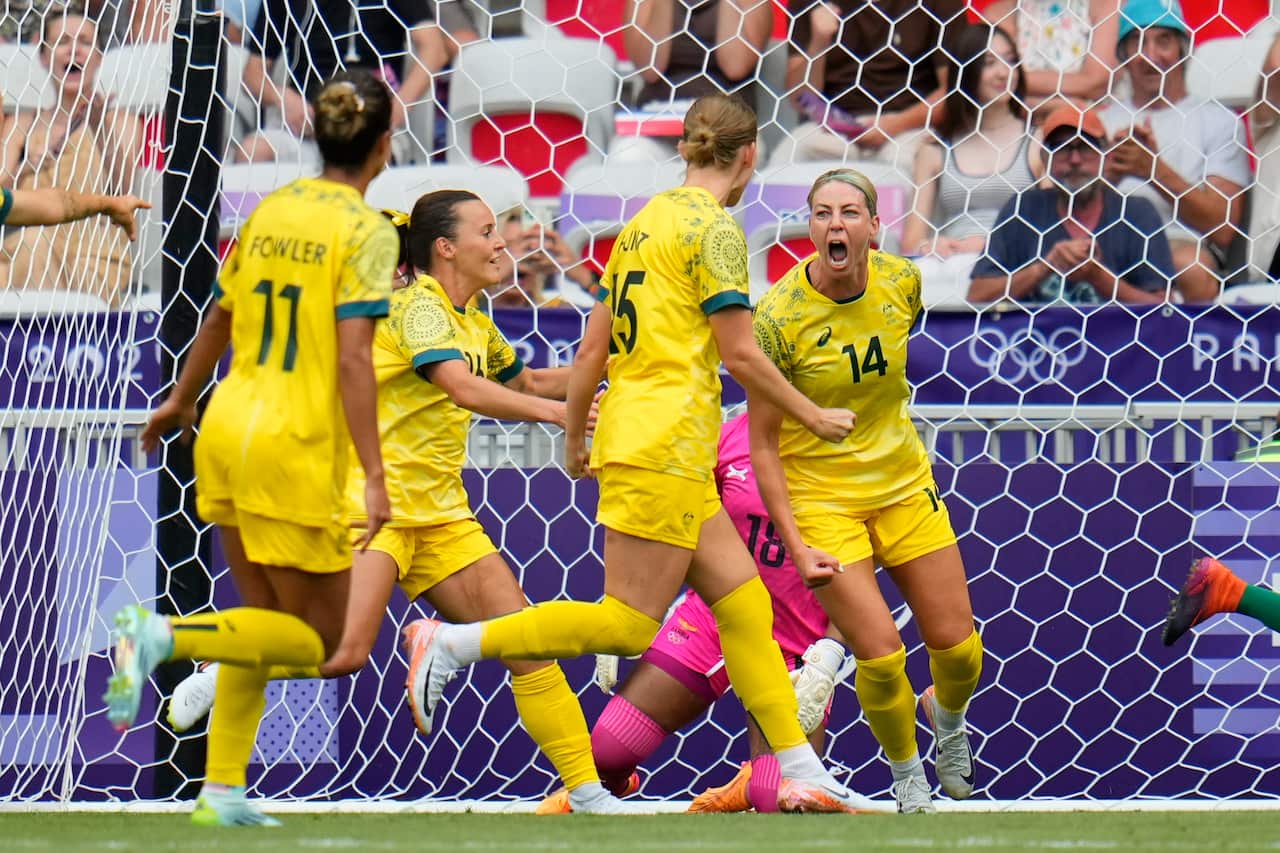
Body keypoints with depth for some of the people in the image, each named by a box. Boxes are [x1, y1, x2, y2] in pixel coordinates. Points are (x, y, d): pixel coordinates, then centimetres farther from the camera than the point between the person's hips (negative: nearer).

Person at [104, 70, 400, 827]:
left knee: (265, 622, 18)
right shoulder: (367, 231, -11)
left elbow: (222, 316, 21)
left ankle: (223, 791, 13)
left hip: (229, 429, 7)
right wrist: (374, 477, -19)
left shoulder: (273, 211, 9)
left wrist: (182, 397, 37)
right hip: (295, 449, -7)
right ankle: (163, 637, -14)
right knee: (316, 640, 5)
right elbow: (353, 358, -18)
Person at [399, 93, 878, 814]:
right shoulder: (714, 227, -8)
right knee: (629, 624, -9)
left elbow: (592, 350, 18)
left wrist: (575, 438, 27)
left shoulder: (646, 222, 16)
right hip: (665, 445, -10)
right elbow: (739, 353, -10)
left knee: (744, 604, 8)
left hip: (627, 434, 10)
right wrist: (812, 416, 1)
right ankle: (453, 643, -10)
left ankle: (801, 774, 6)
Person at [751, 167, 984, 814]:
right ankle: (906, 775, 15)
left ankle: (947, 716, 40)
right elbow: (762, 441, -15)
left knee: (957, 647, 4)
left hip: (904, 484, 4)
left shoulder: (901, 282, -9)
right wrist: (795, 544, -19)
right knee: (881, 656, -13)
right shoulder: (778, 316, -21)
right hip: (820, 493, -4)